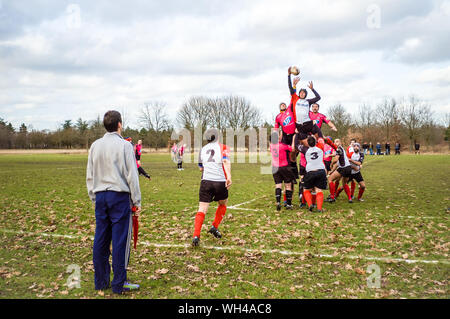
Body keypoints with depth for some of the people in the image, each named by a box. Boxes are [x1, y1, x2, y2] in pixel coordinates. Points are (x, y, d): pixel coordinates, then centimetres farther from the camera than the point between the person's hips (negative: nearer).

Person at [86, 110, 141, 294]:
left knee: (101, 240, 10)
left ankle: (100, 281, 19)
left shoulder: (95, 146, 9)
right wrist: (137, 201, -2)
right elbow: (131, 176, -8)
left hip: (100, 196, 6)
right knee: (120, 240, -1)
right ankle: (119, 284, 4)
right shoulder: (124, 146, -7)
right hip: (119, 196, -6)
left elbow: (90, 176, 14)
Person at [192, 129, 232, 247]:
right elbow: (226, 162, -14)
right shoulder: (223, 147, 5)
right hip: (220, 181, -2)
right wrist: (229, 177, -24)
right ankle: (215, 227, 19)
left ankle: (196, 236, -14)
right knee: (223, 204, 25)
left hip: (206, 181, 2)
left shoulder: (202, 149, 17)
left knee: (202, 210, -1)